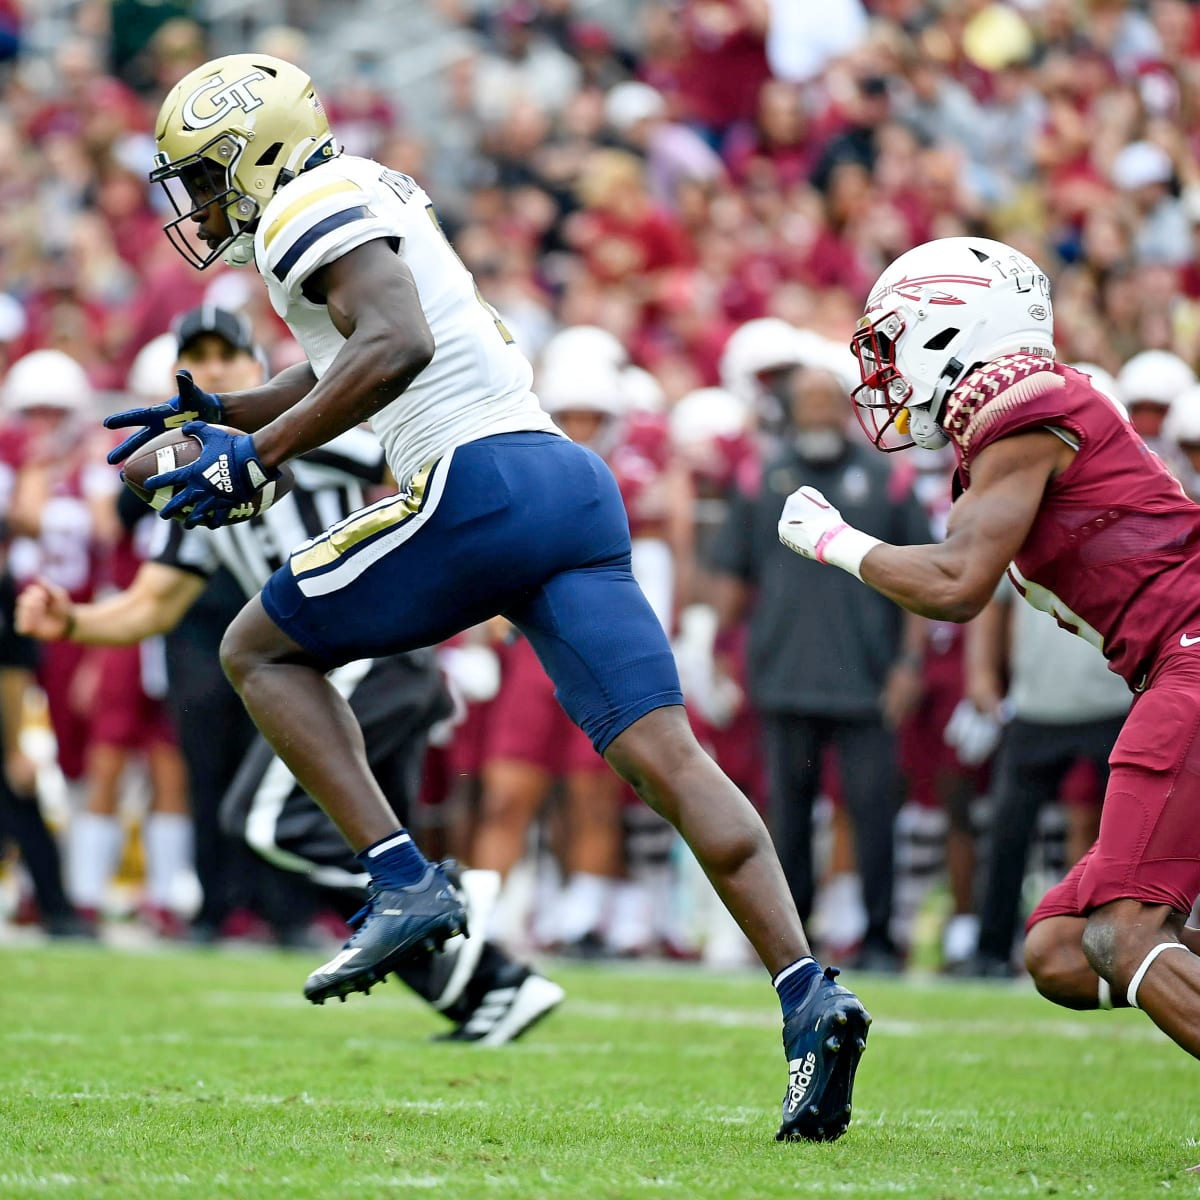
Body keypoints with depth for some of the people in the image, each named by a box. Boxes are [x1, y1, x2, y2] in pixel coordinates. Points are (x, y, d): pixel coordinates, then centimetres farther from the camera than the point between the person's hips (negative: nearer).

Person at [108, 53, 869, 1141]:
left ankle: (405, 883, -2)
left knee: (262, 650, 10)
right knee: (666, 758, -3)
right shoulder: (373, 203, 28)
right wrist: (216, 414, 37)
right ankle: (809, 996, -16)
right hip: (573, 484, 9)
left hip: (482, 484, -9)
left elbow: (395, 346, -19)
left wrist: (256, 455, -15)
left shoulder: (311, 208, -1)